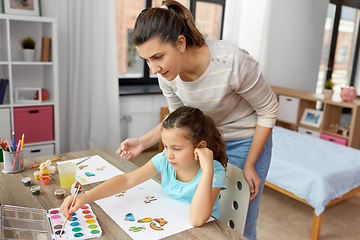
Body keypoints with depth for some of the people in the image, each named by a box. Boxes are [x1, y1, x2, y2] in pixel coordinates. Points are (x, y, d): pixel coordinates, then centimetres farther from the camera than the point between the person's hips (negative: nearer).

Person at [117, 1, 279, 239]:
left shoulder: (234, 62, -33)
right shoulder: (167, 73, -17)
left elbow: (269, 110, -17)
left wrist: (249, 165, -12)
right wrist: (144, 141, -14)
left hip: (246, 141, -4)